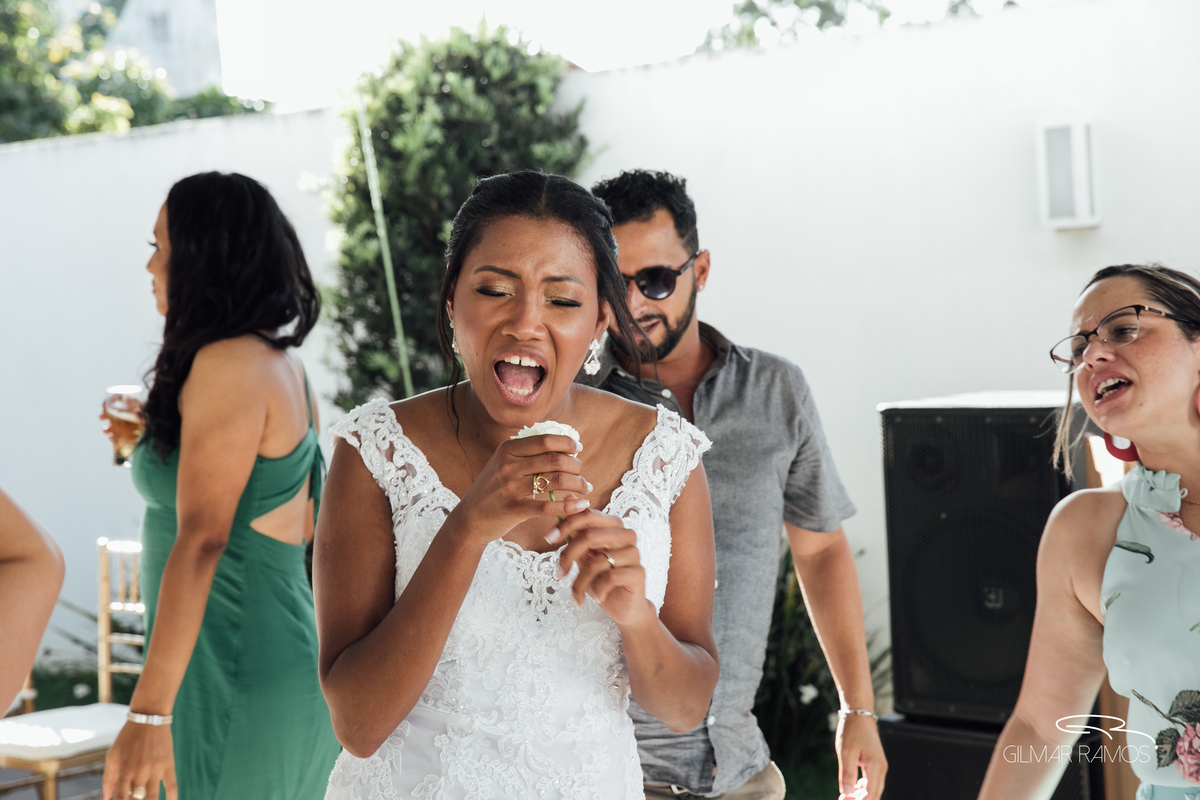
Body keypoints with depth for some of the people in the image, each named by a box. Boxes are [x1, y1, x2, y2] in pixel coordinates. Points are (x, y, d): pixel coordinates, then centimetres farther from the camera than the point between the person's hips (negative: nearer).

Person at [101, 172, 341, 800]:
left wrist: (148, 713, -26)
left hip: (236, 677, -10)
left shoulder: (227, 366, -15)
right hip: (288, 651, 10)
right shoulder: (282, 366, 12)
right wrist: (151, 446, 22)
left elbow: (202, 540, -23)